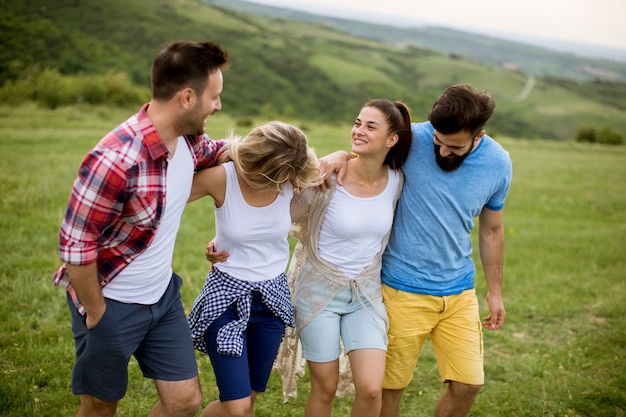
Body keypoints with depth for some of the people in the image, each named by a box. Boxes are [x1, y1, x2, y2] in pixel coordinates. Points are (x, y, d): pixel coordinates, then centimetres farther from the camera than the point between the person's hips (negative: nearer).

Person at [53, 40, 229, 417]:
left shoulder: (189, 139, -7)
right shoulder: (116, 160, -31)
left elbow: (219, 151, 18)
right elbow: (75, 245, -23)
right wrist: (96, 313, -12)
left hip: (163, 296, 7)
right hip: (111, 303, -6)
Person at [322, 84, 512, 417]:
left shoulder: (497, 164, -5)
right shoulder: (412, 139, -16)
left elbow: (491, 230, 9)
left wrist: (494, 291, 14)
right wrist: (341, 156, -25)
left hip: (459, 292, 3)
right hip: (403, 289, -3)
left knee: (468, 384, 5)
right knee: (390, 386, 6)